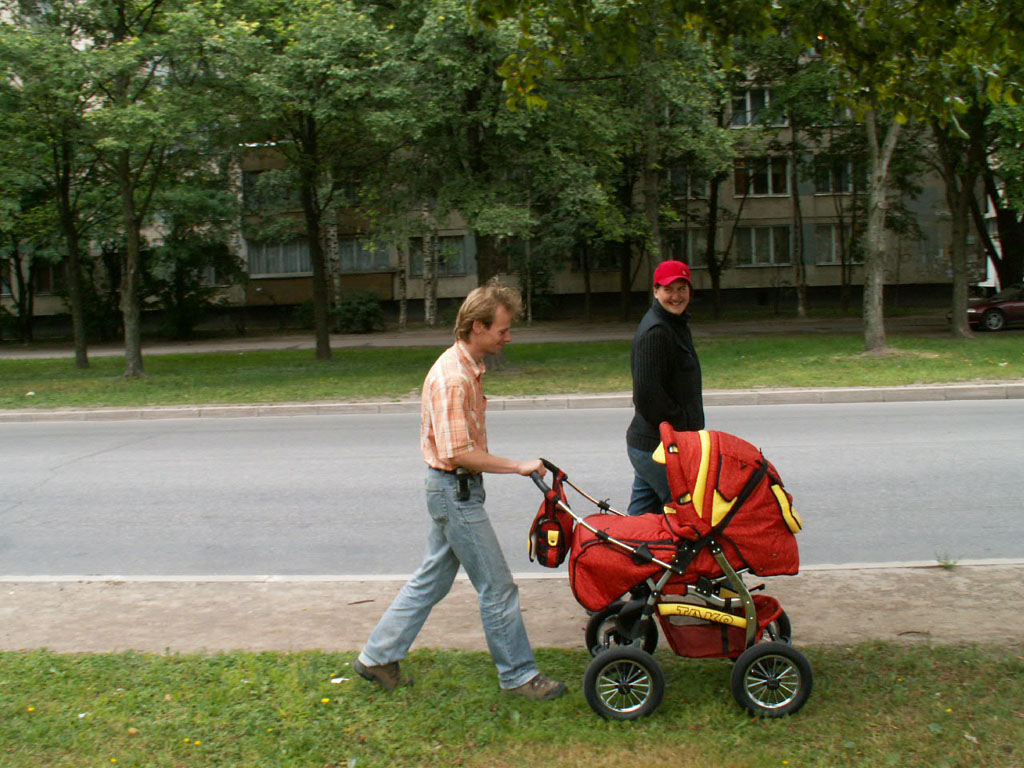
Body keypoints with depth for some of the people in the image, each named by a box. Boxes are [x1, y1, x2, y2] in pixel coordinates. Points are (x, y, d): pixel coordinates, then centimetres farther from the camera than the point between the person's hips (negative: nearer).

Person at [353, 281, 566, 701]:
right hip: (456, 489, -10)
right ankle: (518, 674, 14)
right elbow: (459, 452, -26)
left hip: (453, 489, 10)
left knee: (431, 580, 18)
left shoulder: (466, 368, 10)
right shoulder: (453, 378, -23)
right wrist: (518, 466, -21)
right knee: (497, 586, 1)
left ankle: (378, 656, 26)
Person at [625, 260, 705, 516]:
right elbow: (647, 396, -23)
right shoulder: (655, 332, -17)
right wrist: (683, 426, -16)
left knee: (640, 516, 16)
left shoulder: (676, 325, 16)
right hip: (657, 446, -10)